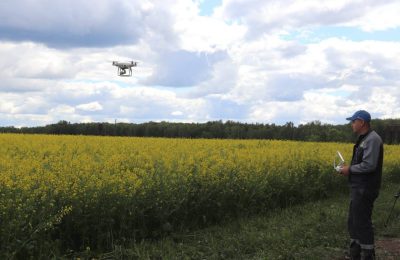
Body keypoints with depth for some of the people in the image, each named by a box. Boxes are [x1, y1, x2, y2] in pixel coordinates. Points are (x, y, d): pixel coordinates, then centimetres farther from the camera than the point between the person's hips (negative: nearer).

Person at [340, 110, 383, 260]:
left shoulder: (373, 139, -18)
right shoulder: (364, 139, 15)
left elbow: (369, 165, -25)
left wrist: (350, 169, -13)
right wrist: (350, 169, 7)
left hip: (365, 190, -11)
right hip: (359, 188, 11)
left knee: (362, 223, -4)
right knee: (353, 223, 15)